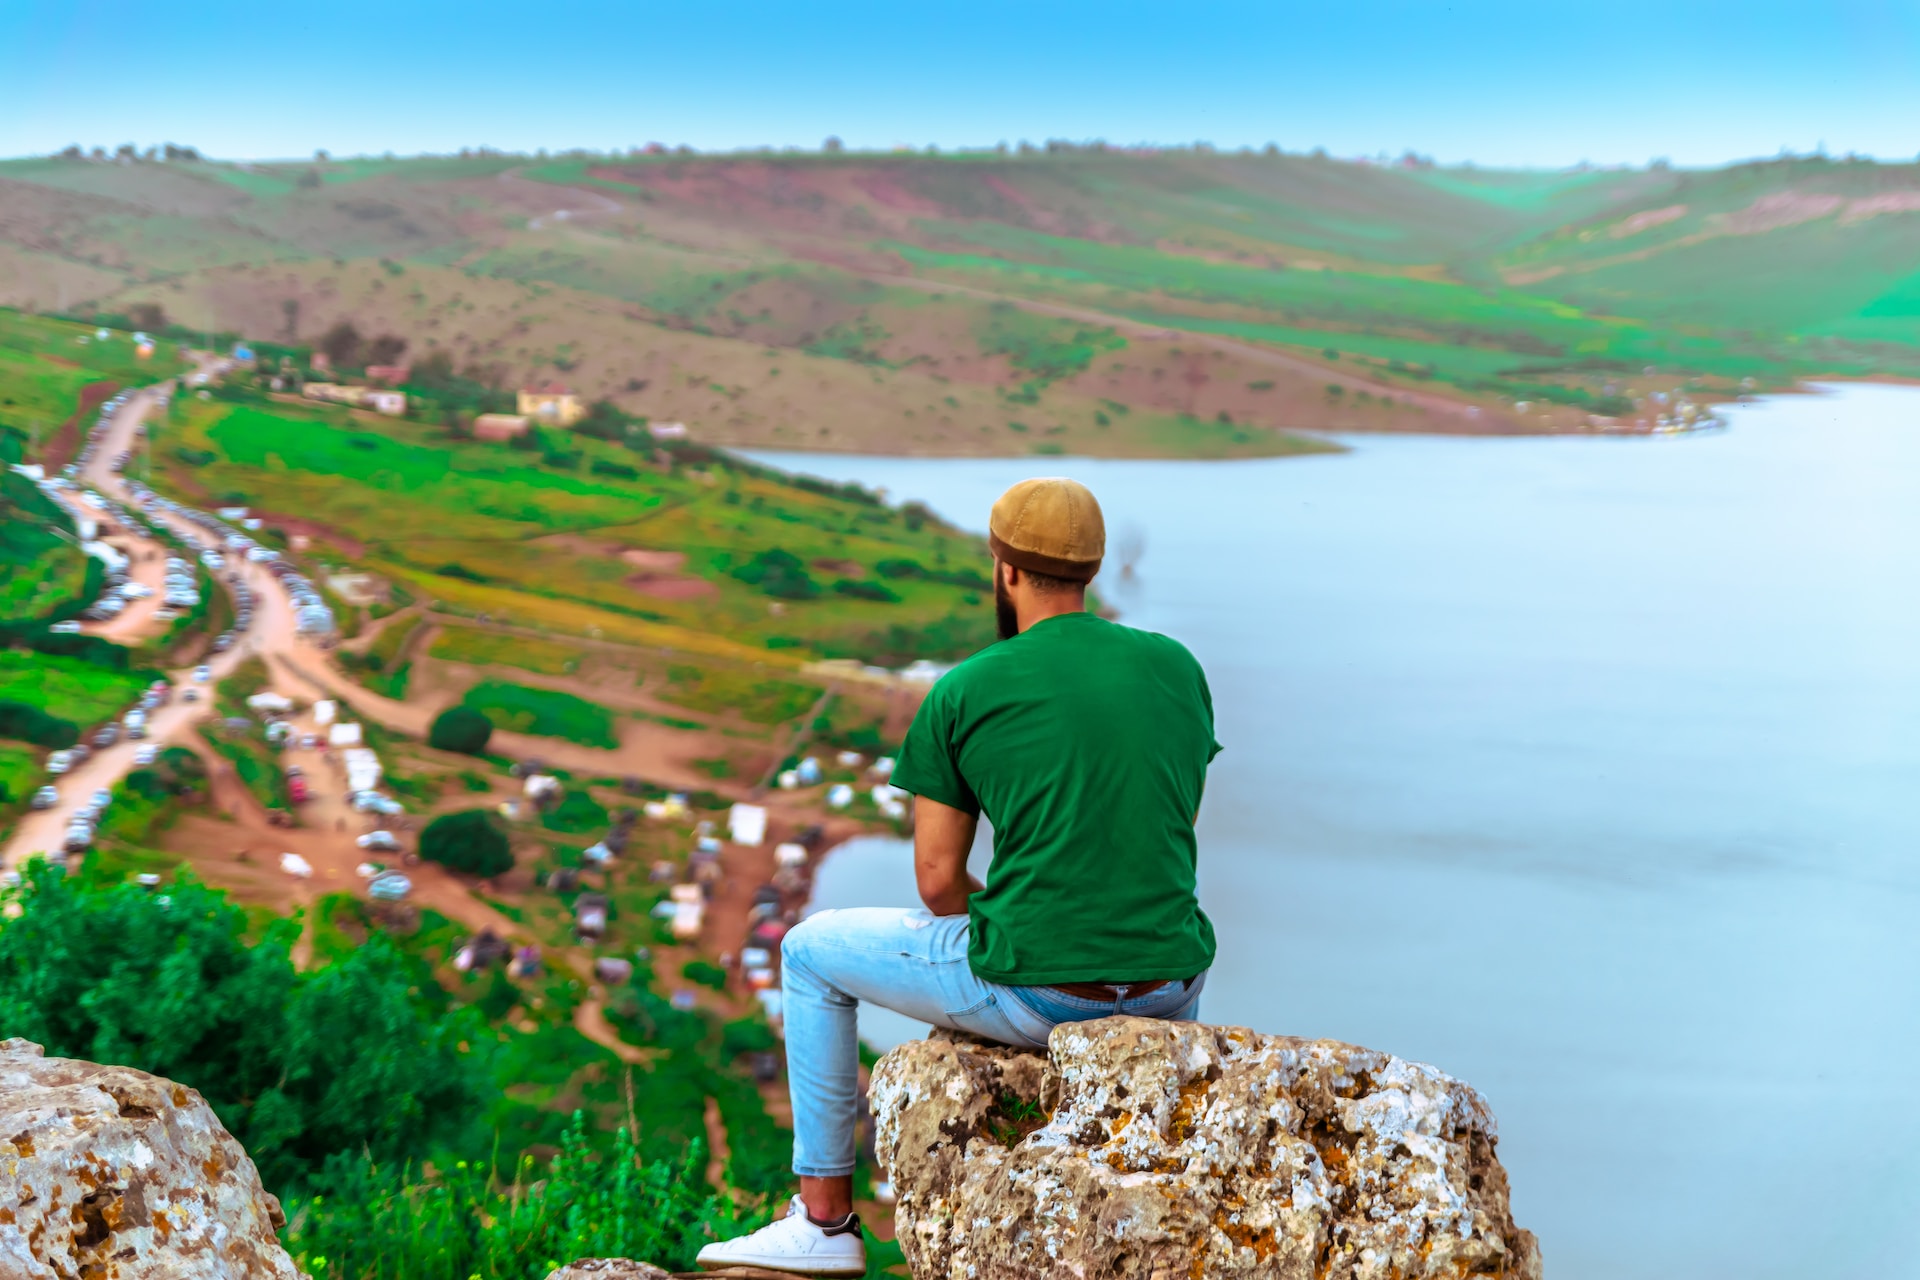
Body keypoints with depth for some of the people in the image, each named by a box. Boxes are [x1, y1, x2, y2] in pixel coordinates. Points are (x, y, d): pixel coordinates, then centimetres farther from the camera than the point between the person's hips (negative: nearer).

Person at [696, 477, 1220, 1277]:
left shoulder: (965, 692, -5)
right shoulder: (1178, 666, 7)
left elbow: (938, 880, -3)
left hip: (1033, 990, -4)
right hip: (1169, 991, 5)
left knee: (811, 952, 18)